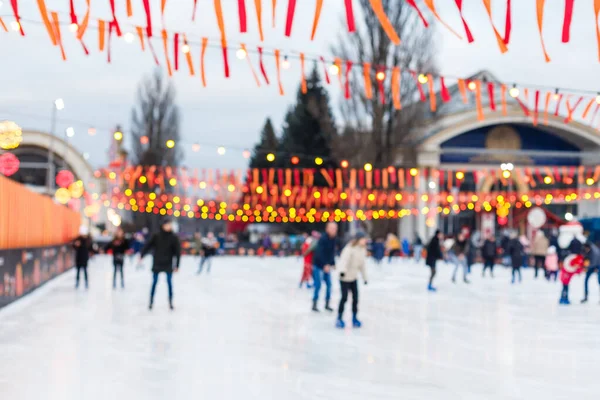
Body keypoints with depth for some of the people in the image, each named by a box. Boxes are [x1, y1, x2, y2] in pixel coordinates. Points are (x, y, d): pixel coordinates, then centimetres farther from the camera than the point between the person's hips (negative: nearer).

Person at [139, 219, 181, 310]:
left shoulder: (173, 237, -4)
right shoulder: (156, 237, -4)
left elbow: (178, 251, -4)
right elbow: (148, 246, -5)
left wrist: (177, 265, -7)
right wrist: (141, 255, -14)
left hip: (168, 264, 0)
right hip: (157, 264, 0)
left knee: (169, 283, 4)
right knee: (154, 283, 5)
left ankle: (170, 302, 15)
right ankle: (151, 302, 14)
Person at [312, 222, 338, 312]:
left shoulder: (334, 239, -1)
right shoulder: (323, 239, -22)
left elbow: (332, 252, 7)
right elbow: (320, 253, -29)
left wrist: (333, 263, 1)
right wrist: (325, 265, -37)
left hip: (327, 265, 7)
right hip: (318, 265, -7)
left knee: (329, 284, 6)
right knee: (318, 285, -7)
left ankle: (327, 304, 17)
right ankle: (314, 305, 4)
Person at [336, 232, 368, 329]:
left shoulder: (363, 250, 4)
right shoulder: (350, 248, -21)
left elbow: (362, 265, 13)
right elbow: (344, 259, -35)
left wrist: (365, 277, 18)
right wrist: (342, 271, -52)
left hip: (354, 277, 7)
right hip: (345, 277, -7)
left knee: (355, 298, 4)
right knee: (344, 298, -4)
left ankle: (354, 318, 15)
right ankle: (339, 319, 9)